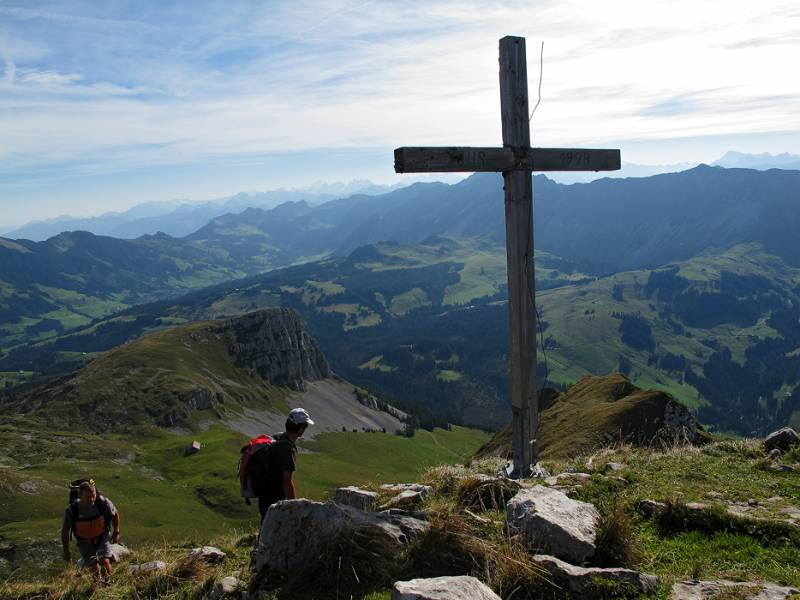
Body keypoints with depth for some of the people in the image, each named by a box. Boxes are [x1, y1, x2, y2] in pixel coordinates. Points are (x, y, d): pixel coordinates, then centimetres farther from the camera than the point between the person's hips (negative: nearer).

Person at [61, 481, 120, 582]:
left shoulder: (103, 502, -27)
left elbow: (115, 513, -4)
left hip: (102, 536, 0)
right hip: (84, 541, 0)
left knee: (105, 561, -18)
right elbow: (65, 531, -10)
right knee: (94, 567, 0)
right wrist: (66, 551, -2)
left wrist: (116, 532, 4)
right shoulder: (71, 510, -27)